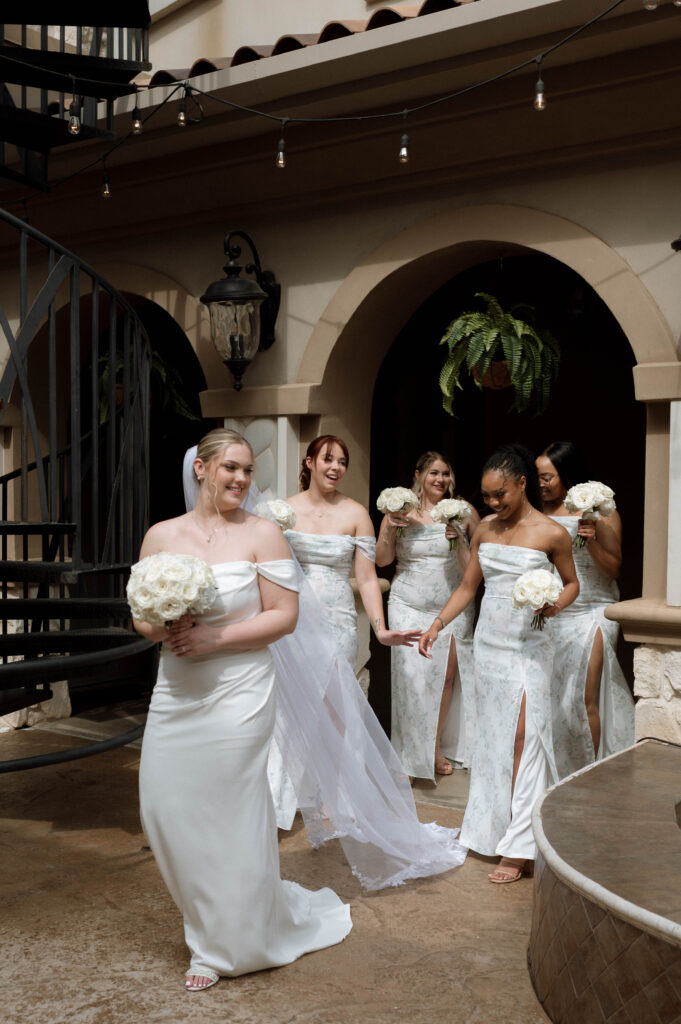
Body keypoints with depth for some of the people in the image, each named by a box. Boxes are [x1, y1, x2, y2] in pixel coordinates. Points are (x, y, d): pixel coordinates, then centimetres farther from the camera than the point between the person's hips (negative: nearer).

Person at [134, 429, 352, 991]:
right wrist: (165, 629, -13)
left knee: (232, 815, 2)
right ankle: (212, 926, 33)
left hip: (237, 694, -4)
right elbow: (141, 616, 10)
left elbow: (284, 615, -8)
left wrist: (215, 637, -17)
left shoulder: (263, 534, -4)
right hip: (175, 693, 4)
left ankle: (230, 943, 26)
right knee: (167, 807, 7)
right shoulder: (162, 535, 6)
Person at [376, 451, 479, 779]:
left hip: (453, 606, 1)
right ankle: (413, 752, 13)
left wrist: (459, 539, -16)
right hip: (409, 606, -1)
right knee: (413, 675, -3)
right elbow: (382, 560, 2)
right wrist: (390, 527, -12)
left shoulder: (463, 512, 2)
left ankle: (436, 747, 21)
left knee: (447, 673, 1)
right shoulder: (401, 510, 3)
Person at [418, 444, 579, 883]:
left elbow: (572, 583, 5)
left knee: (522, 736, -8)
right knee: (489, 735, 11)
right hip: (488, 641, 5)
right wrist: (437, 625, 2)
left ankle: (519, 846, -2)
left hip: (529, 647, -5)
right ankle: (488, 826, 23)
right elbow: (467, 587, 12)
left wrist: (556, 605, -16)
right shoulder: (485, 530, 7)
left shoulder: (551, 533, -8)